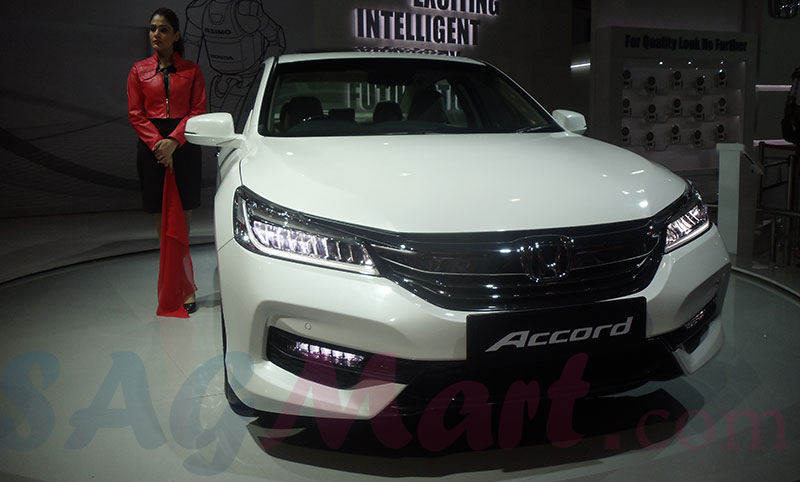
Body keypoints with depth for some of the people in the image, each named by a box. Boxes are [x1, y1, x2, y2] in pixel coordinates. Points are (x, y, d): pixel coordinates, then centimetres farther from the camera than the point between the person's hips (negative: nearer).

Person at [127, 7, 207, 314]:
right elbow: (135, 114, 4)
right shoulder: (139, 70, 10)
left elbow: (198, 110, -1)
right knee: (161, 219, 2)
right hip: (150, 146, 2)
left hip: (184, 145, -1)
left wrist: (173, 141, -14)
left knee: (184, 216, -2)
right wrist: (157, 144, -10)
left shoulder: (191, 71, 7)